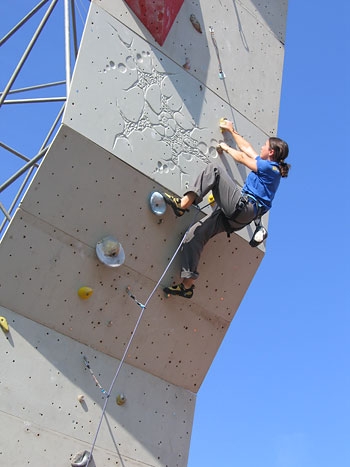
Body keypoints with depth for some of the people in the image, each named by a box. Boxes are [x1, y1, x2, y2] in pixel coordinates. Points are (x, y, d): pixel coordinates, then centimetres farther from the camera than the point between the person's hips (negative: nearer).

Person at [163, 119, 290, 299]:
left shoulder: (270, 168, -2)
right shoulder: (270, 168, 24)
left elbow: (241, 158, 3)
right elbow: (246, 148, 34)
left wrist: (226, 147, 20)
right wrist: (232, 131, 40)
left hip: (242, 207, -9)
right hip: (238, 217, 9)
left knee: (213, 170, -15)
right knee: (195, 233, -3)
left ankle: (183, 203, -26)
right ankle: (187, 284, -6)